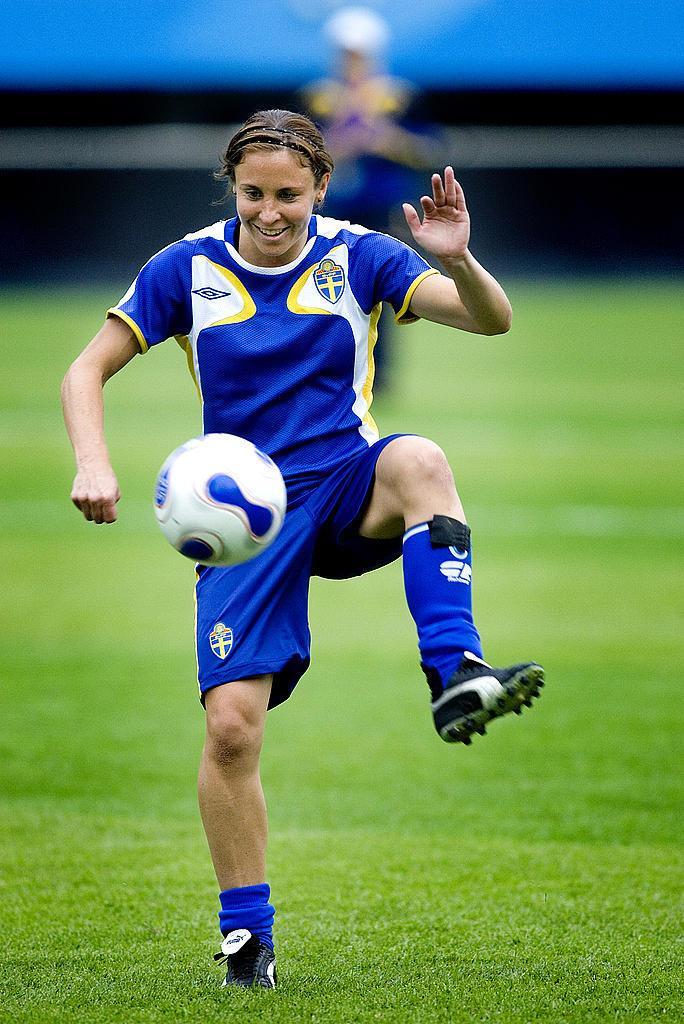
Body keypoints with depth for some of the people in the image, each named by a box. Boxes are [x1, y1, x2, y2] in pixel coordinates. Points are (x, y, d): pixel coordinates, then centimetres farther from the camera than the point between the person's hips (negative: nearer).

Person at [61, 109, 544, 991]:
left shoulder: (355, 258, -1)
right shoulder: (188, 270, 0)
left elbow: (490, 320, -10)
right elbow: (87, 369, 3)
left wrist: (458, 261, -32)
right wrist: (93, 464, -16)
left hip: (347, 485, 0)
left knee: (421, 461, -36)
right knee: (230, 724, -12)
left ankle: (457, 677, -46)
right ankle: (245, 935, 5)